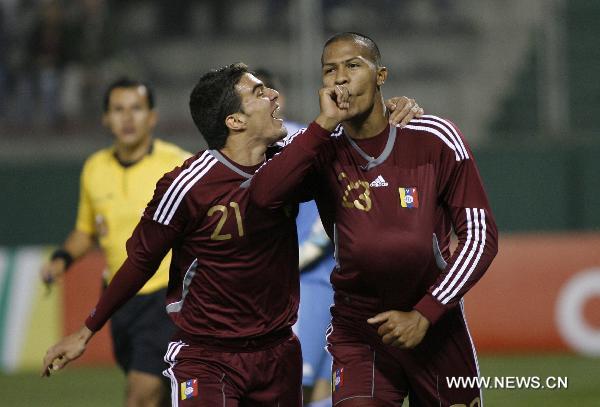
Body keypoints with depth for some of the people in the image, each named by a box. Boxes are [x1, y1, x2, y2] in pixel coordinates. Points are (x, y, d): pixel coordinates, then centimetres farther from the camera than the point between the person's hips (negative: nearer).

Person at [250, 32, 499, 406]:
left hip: (435, 323, 1)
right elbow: (264, 195, -23)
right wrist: (325, 123, -22)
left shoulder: (435, 139, -6)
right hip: (358, 330, -1)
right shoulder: (323, 149, -3)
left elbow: (481, 236, -5)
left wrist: (424, 314, -12)